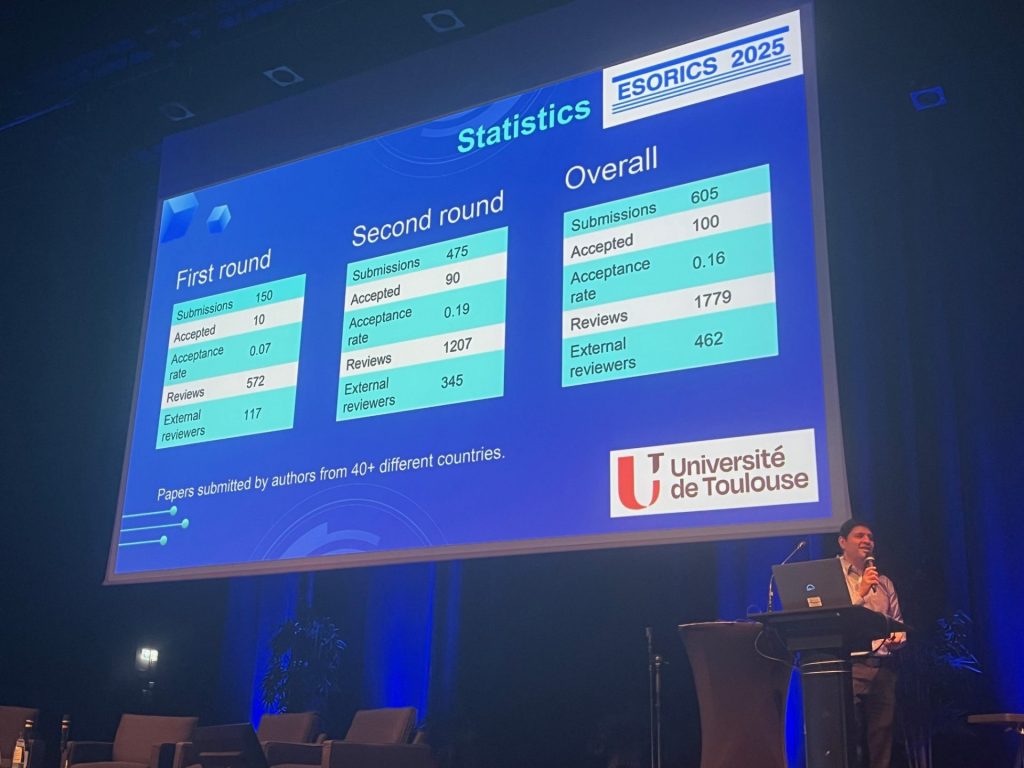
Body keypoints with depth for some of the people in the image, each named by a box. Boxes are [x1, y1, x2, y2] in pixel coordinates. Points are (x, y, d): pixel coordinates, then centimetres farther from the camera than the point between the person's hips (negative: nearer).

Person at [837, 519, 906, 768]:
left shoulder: (883, 582, 20)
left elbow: (898, 621, 19)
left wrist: (898, 637, -3)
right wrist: (861, 592, -15)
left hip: (884, 667, 5)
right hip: (850, 665, -5)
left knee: (881, 736, 5)